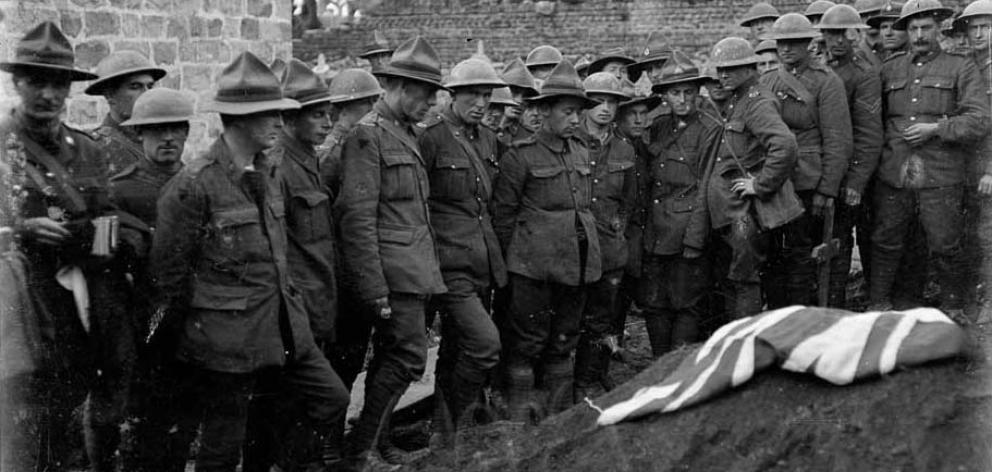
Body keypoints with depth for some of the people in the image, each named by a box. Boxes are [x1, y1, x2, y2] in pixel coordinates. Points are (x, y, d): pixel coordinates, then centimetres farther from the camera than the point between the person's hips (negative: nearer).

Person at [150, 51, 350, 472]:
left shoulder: (269, 174, 7)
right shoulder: (193, 184, -17)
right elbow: (170, 270, -10)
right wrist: (175, 339, -2)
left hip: (283, 324, 7)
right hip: (225, 336, -7)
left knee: (333, 400, 10)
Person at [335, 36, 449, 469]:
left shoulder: (406, 134, 17)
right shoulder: (368, 136, -13)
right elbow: (357, 217, -18)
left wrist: (429, 269, 18)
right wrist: (375, 290, -20)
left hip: (414, 269, 9)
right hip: (393, 272, -9)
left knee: (390, 357, 15)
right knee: (409, 356, -9)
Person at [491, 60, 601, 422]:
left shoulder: (581, 153, 13)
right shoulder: (521, 156, -6)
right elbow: (502, 213, -4)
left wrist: (586, 246, 17)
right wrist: (511, 259, -2)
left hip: (578, 264, 6)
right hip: (535, 266, -6)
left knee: (564, 341, 12)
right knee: (527, 341, -2)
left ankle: (560, 416, 21)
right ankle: (519, 420, 6)